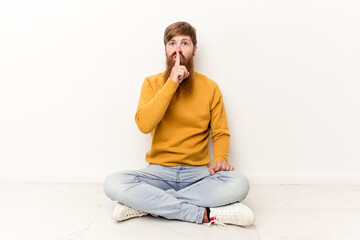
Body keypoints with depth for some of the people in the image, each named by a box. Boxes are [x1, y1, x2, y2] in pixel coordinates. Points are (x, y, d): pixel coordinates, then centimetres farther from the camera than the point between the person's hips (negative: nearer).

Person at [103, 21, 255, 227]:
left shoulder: (210, 87, 5)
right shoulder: (152, 83, 4)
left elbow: (221, 133, 8)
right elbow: (144, 125, -13)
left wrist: (220, 159, -13)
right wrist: (171, 84, -16)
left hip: (198, 172, 1)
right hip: (159, 170, 0)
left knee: (239, 183, -29)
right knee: (113, 183, -28)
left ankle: (147, 204, -22)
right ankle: (205, 213, -25)